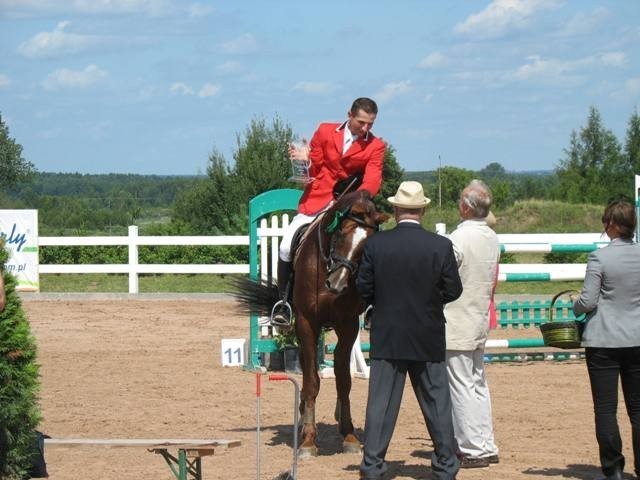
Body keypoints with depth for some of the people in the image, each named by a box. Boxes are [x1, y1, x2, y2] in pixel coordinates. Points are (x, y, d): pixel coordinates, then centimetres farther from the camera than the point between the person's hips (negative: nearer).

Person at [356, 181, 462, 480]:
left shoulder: (375, 245, -9)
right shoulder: (441, 246, -9)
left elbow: (363, 289, -4)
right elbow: (453, 291, -4)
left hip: (386, 338, 0)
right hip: (428, 340, 0)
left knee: (380, 403, 5)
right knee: (437, 404, 10)